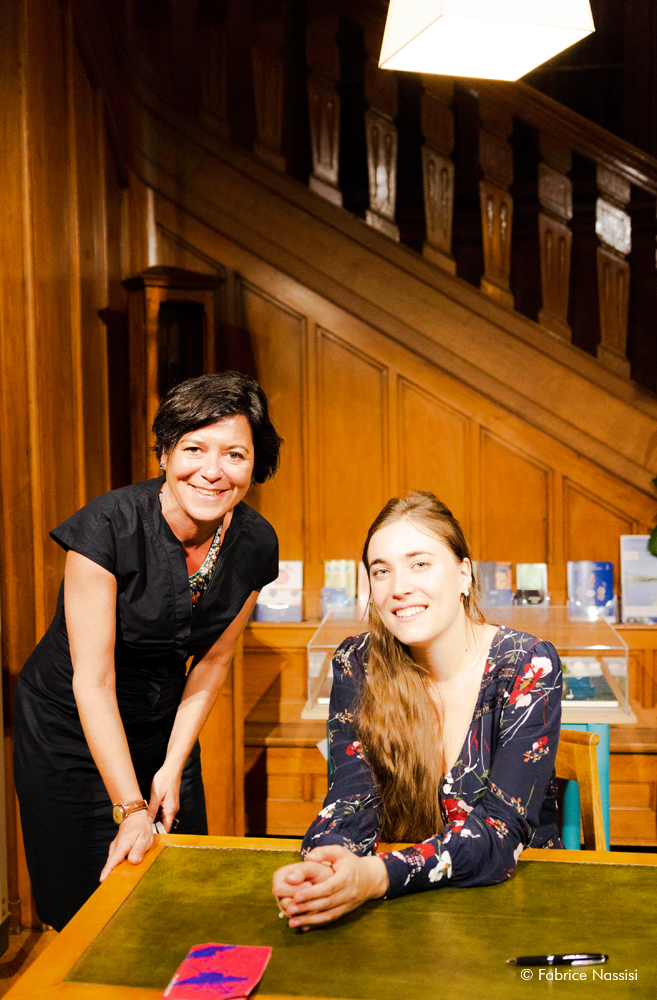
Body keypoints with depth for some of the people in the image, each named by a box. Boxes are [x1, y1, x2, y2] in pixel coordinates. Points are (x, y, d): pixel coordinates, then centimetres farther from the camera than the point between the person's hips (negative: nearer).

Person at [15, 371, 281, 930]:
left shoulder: (255, 544, -13)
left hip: (163, 725, 4)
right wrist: (130, 809, -25)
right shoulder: (109, 526, -28)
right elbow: (93, 682, -24)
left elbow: (214, 660, 0)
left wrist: (174, 767, -2)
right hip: (70, 726, -4)